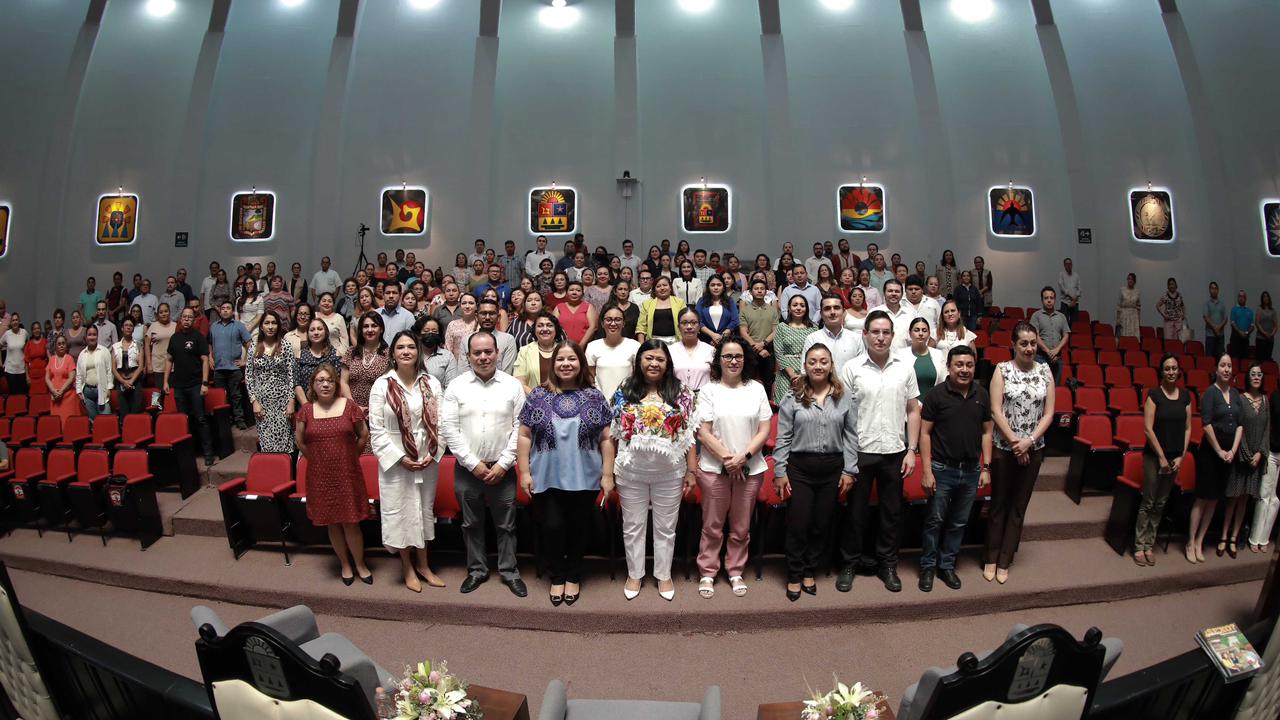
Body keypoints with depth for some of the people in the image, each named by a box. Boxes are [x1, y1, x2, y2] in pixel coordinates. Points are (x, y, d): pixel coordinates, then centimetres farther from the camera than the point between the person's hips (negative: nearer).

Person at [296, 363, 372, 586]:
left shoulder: (348, 405, -4)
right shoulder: (306, 410, 0)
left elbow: (364, 435, 5)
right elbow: (299, 441, 13)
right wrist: (317, 457, 12)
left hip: (347, 474, -2)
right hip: (320, 476, 2)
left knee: (350, 523, 1)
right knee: (332, 523, 11)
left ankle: (360, 564, 20)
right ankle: (345, 564, 29)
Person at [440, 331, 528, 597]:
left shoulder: (513, 385, -2)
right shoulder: (456, 386, -1)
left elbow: (520, 428, -5)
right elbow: (448, 428, -5)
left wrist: (503, 464, -10)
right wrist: (473, 464, -9)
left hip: (502, 469, -1)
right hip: (467, 469, 1)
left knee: (506, 524, 9)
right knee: (472, 524, 14)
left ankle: (509, 571, 24)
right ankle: (477, 569, 31)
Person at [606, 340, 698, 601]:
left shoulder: (682, 395, -1)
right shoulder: (623, 394, 1)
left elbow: (690, 436, 1)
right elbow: (611, 436, 2)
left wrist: (691, 471, -2)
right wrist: (607, 472, -1)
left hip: (670, 473, 0)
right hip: (631, 473, 1)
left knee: (666, 527, 13)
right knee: (633, 527, 13)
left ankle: (664, 575, 30)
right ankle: (634, 575, 31)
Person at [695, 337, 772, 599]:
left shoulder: (757, 389, 4)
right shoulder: (709, 390, -1)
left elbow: (764, 430, 0)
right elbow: (703, 432, -5)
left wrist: (743, 456, -12)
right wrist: (726, 458, -13)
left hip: (750, 469, 2)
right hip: (714, 468, -2)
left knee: (741, 527, 11)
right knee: (712, 526, 8)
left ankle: (736, 572, 28)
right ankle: (707, 573, 23)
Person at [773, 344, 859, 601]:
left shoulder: (844, 397, 2)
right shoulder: (792, 397, -3)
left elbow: (851, 435, 4)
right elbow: (783, 438, -3)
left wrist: (849, 470, 1)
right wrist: (780, 472, -5)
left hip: (832, 468, 2)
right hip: (799, 468, -2)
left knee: (821, 524, 12)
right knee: (798, 525, 3)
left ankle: (810, 572, 29)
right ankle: (794, 576, 20)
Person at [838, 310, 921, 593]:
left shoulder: (905, 368, 3)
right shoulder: (851, 368, -5)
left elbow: (913, 411, 7)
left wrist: (912, 450, 2)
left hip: (894, 452, 2)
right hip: (860, 451, -2)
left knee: (892, 512, 12)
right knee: (856, 511, 8)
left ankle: (887, 565, 29)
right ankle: (850, 564, 23)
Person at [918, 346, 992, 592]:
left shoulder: (982, 395, 2)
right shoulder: (937, 394, -9)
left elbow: (986, 432, 9)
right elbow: (925, 433, -8)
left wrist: (986, 468, 4)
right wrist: (927, 471, -12)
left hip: (971, 471, 4)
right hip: (942, 469, -4)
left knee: (959, 523, 13)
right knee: (935, 520, 5)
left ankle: (947, 565, 28)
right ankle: (928, 566, 21)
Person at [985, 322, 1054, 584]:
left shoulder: (1045, 371, 3)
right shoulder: (1002, 369, -5)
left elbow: (1048, 413, 0)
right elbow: (996, 410, -10)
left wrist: (1029, 441, -12)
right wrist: (1014, 442, -13)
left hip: (1033, 449, 3)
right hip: (1004, 447, -2)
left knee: (1019, 506, 9)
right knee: (998, 504, 7)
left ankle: (1004, 561, 20)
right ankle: (990, 559, 19)